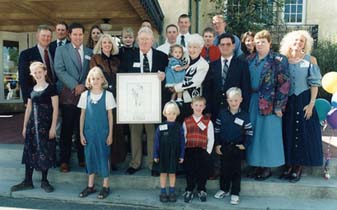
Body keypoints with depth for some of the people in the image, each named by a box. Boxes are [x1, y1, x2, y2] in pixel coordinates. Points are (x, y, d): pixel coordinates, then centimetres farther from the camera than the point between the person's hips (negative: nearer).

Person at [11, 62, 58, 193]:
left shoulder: (51, 88, -5)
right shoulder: (32, 90, 10)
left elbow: (55, 109, -9)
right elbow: (28, 109, 15)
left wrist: (53, 127, -13)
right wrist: (24, 126, 12)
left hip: (46, 124, -5)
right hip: (32, 123, 5)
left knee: (45, 152, 2)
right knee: (30, 151, 7)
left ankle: (44, 181, 15)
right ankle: (28, 181, 16)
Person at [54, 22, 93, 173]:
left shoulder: (89, 52, 13)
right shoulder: (61, 50, 6)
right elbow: (60, 70, -6)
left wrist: (84, 86, -8)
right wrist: (75, 86, -14)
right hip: (68, 95, -2)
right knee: (67, 129, 1)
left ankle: (82, 158, 17)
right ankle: (64, 160, 10)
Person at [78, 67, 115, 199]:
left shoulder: (107, 95, -3)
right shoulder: (85, 95, 2)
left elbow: (110, 116, -1)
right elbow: (82, 115, 6)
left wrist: (110, 134, -3)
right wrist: (81, 133, 3)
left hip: (103, 131, -2)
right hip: (89, 131, 3)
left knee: (103, 156, 3)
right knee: (90, 156, 9)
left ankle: (105, 186, 15)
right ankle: (90, 186, 23)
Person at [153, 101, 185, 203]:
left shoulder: (179, 128, -5)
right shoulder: (161, 127, -7)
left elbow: (182, 142, -1)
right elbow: (156, 142, -4)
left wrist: (181, 155, -2)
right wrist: (155, 155, -3)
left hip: (174, 154, 0)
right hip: (163, 154, 0)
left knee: (172, 173, 11)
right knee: (163, 173, 10)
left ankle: (172, 192, 24)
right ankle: (163, 192, 20)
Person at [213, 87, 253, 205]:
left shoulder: (244, 116, -5)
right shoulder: (222, 113, -3)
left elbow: (249, 132, 1)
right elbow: (217, 130, 1)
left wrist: (244, 144, -7)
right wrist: (217, 144, -2)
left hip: (237, 148, -1)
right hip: (224, 147, 1)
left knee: (236, 170, 7)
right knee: (224, 169, 13)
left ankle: (235, 193, 17)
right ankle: (224, 189, 30)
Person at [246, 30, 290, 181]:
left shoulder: (278, 60, -6)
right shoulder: (250, 60, 10)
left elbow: (284, 84, -10)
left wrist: (278, 106, -14)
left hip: (269, 103, -5)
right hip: (252, 102, 5)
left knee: (268, 134, 1)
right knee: (254, 133, 9)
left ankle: (267, 167, 14)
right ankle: (257, 165, 20)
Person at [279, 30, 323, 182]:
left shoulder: (310, 60, -4)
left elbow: (314, 84, -5)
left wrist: (311, 104, -11)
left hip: (303, 101, -2)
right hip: (286, 101, 2)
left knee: (302, 133, 3)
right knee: (287, 132, 9)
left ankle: (298, 167, 15)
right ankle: (289, 165, 22)